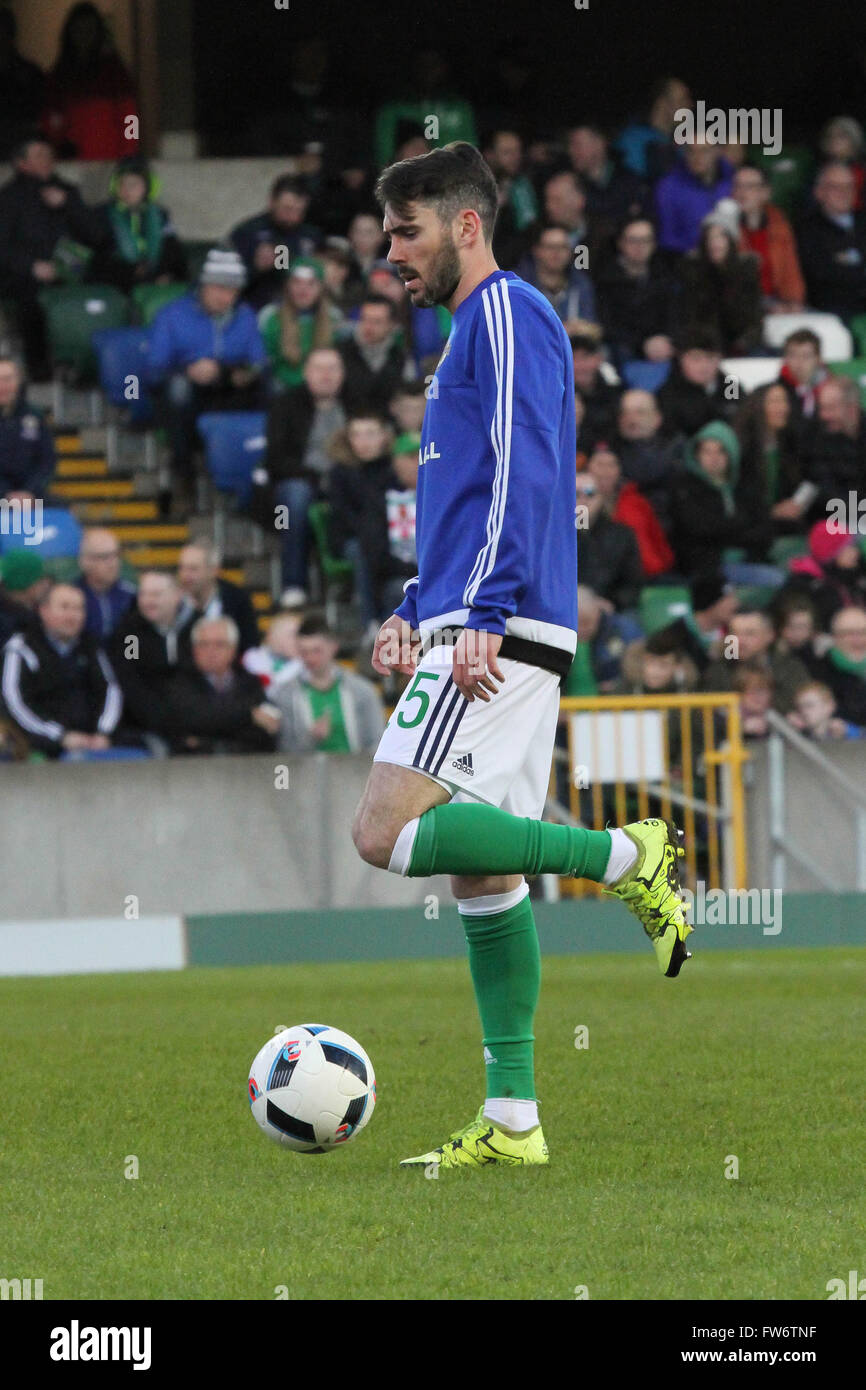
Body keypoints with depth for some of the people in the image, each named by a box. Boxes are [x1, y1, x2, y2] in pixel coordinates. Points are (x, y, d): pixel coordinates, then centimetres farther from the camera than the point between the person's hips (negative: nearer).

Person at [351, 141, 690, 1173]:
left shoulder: (508, 312, -7)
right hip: (472, 636, 10)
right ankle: (511, 1121, 7)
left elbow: (525, 473, -17)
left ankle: (626, 857, -14)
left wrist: (485, 615, -23)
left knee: (387, 830, -19)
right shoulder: (470, 333, 24)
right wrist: (414, 612, 20)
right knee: (479, 871, 7)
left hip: (498, 637, -10)